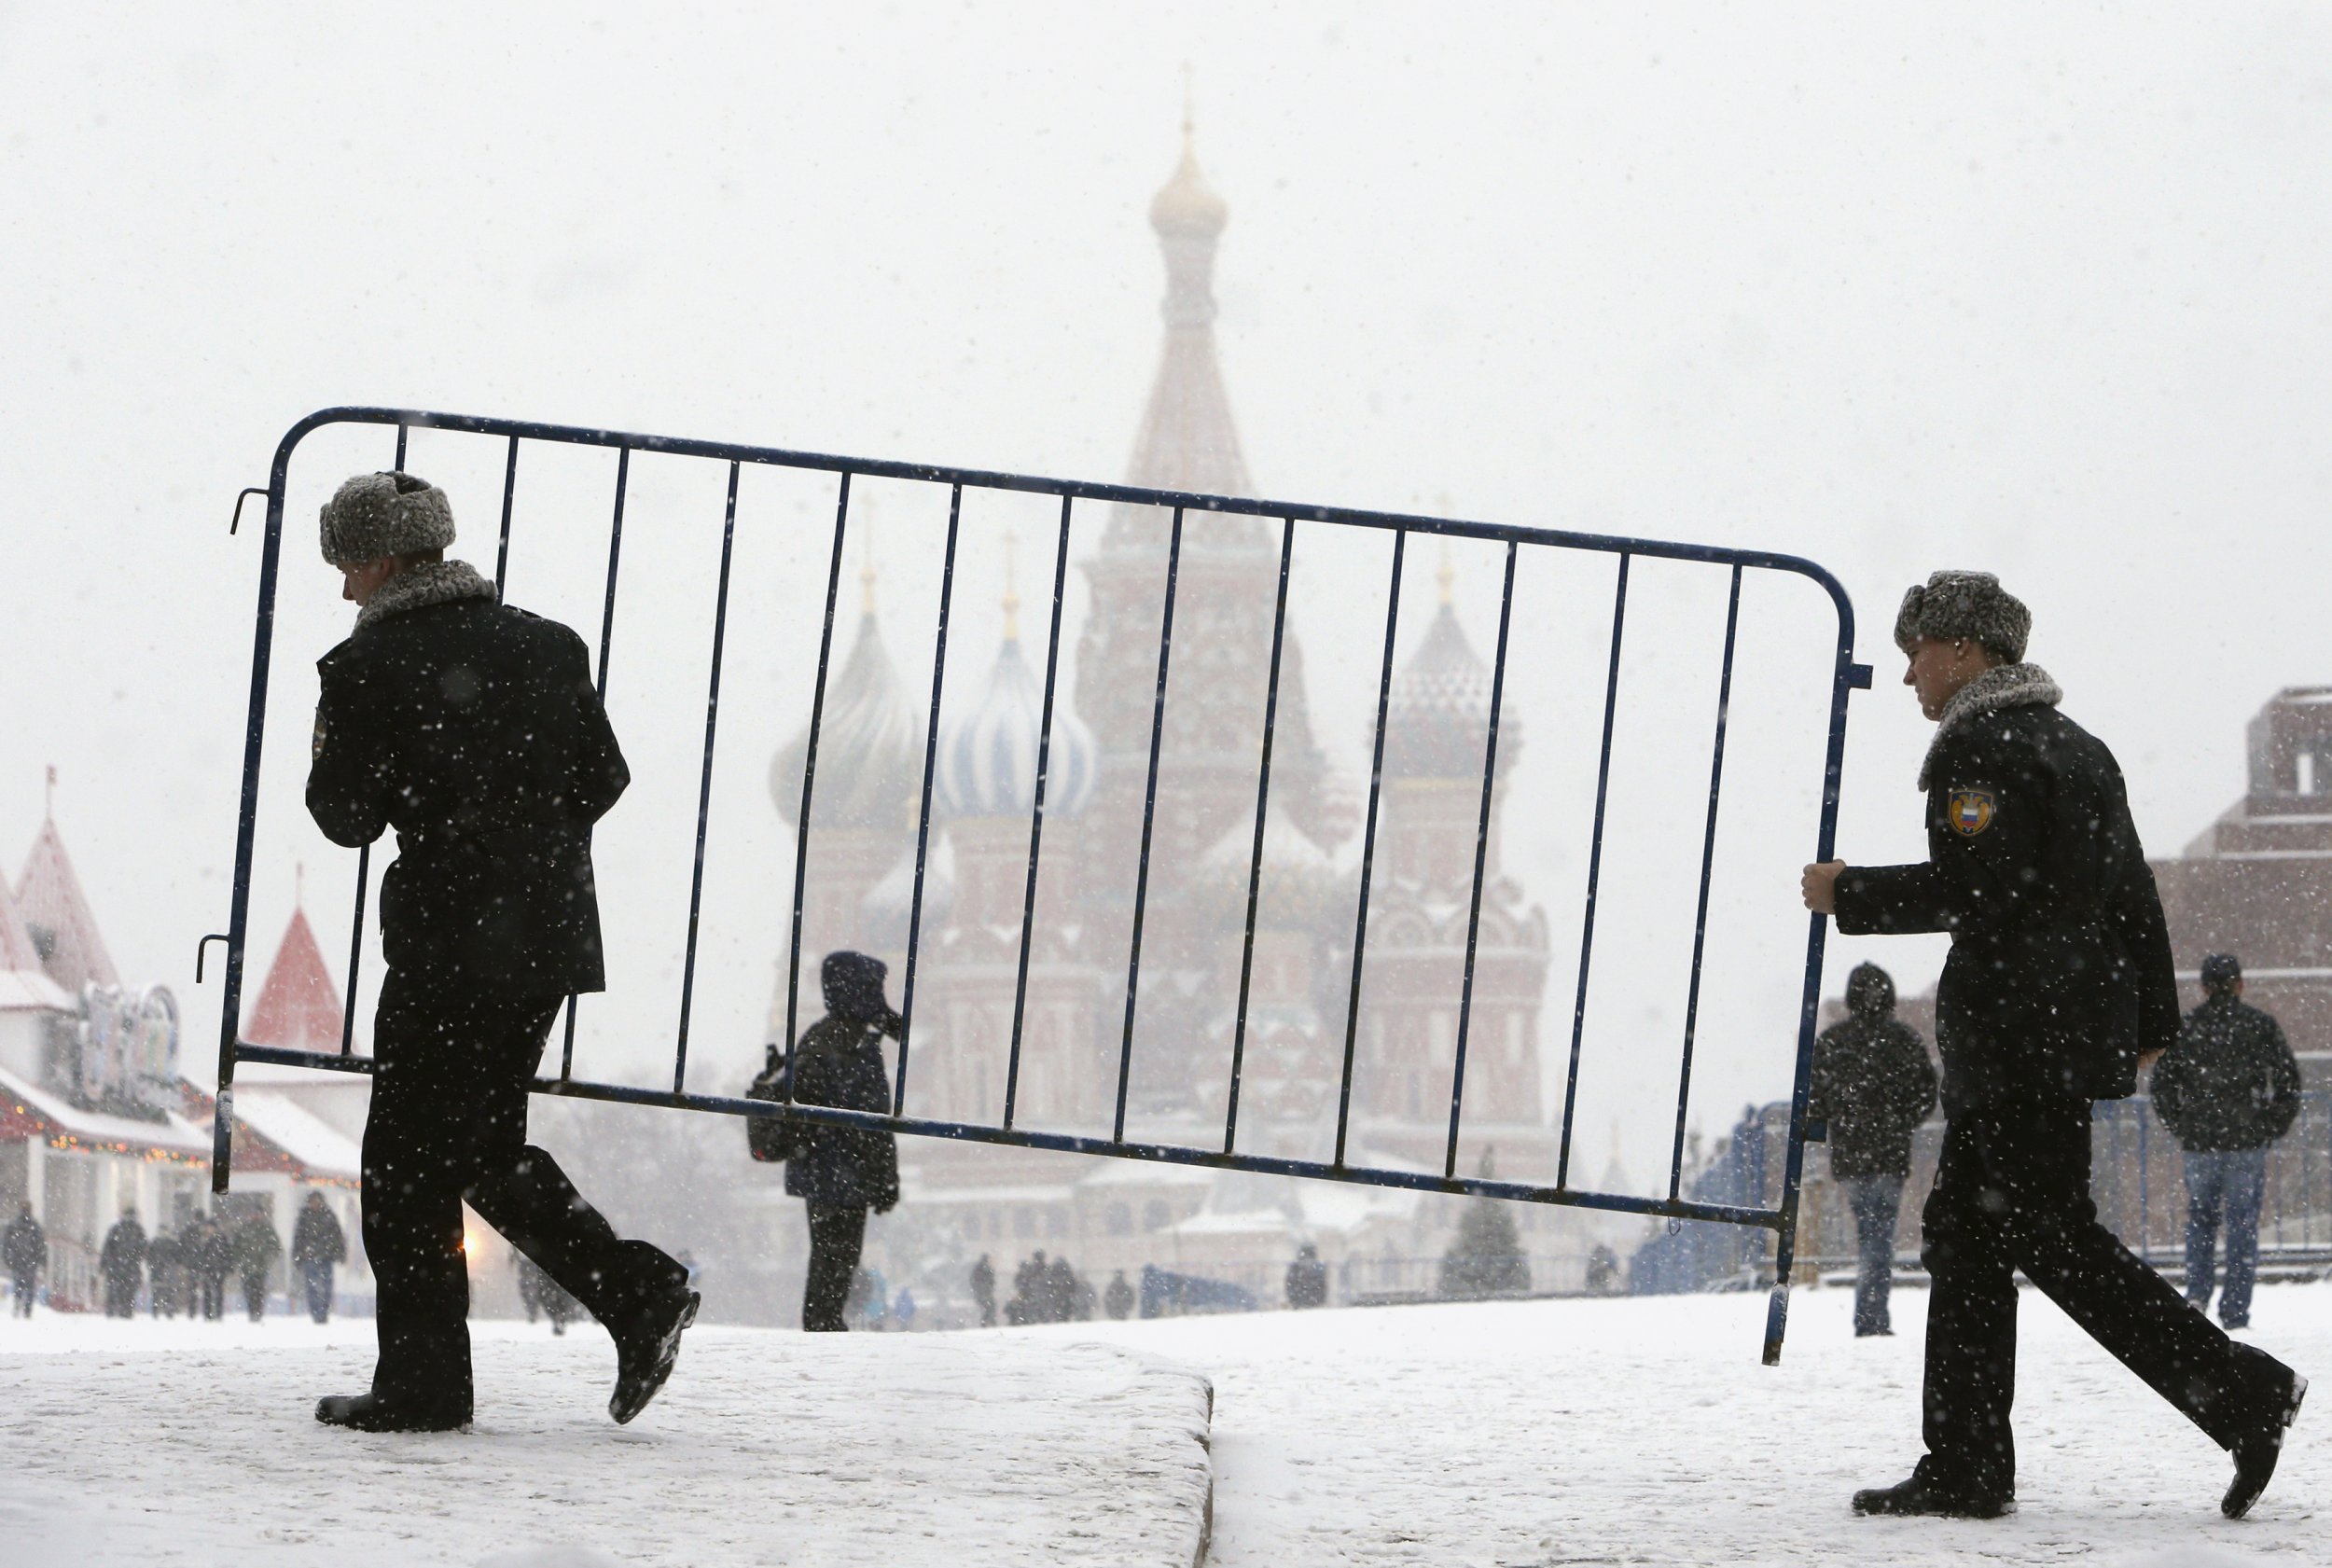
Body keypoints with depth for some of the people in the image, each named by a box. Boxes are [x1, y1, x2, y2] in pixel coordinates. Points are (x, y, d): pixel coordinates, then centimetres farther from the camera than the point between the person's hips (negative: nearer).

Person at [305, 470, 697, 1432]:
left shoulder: (369, 666, -8)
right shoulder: (541, 645, 9)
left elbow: (348, 817, -6)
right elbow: (603, 777, 11)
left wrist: (334, 740, 12)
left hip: (450, 938, -7)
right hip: (552, 935, 7)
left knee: (407, 1158, 2)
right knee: (487, 1146, 17)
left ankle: (424, 1382, 2)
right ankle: (640, 1293, 4)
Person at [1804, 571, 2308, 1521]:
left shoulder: (1981, 748, -10)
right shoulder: (2076, 748, 20)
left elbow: (1975, 886, -21)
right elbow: (2134, 893, 20)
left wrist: (1849, 895, -11)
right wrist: (2152, 1021, 24)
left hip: (2017, 1036, -10)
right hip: (2079, 1032, 10)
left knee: (2050, 1237, -7)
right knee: (1964, 1231, 10)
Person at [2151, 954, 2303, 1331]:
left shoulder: (2184, 1028, 3)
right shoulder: (2261, 1026, 1)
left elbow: (2162, 1082, 3)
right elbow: (2287, 1078, -1)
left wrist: (2180, 1128, 11)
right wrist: (2274, 1126, 8)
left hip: (2199, 1141, 1)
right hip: (2247, 1141, -1)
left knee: (2200, 1217, 15)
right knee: (2243, 1223, 2)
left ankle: (2197, 1291, -3)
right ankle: (2235, 1310, -1)